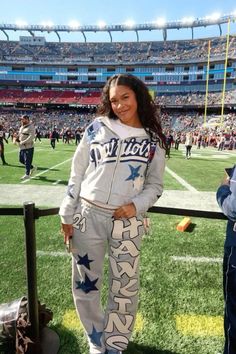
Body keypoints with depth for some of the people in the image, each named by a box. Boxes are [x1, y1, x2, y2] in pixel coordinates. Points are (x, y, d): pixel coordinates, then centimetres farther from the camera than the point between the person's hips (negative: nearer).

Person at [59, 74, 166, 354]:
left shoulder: (153, 141, 3)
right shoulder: (97, 128, 1)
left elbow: (155, 185, 6)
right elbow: (77, 173, 2)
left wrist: (136, 205, -13)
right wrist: (67, 214, 1)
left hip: (127, 221, 0)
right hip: (87, 216, 1)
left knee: (125, 287, 11)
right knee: (85, 284, 13)